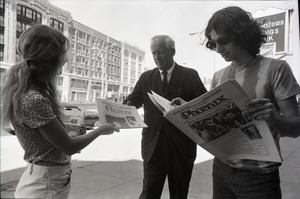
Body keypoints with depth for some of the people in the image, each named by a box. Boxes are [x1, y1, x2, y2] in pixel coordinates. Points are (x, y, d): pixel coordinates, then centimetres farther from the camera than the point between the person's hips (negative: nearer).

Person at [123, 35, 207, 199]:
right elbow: (132, 101, 4)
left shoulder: (190, 75, 3)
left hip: (181, 147, -1)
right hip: (153, 146, 2)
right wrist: (125, 107, -18)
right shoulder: (146, 77, 11)